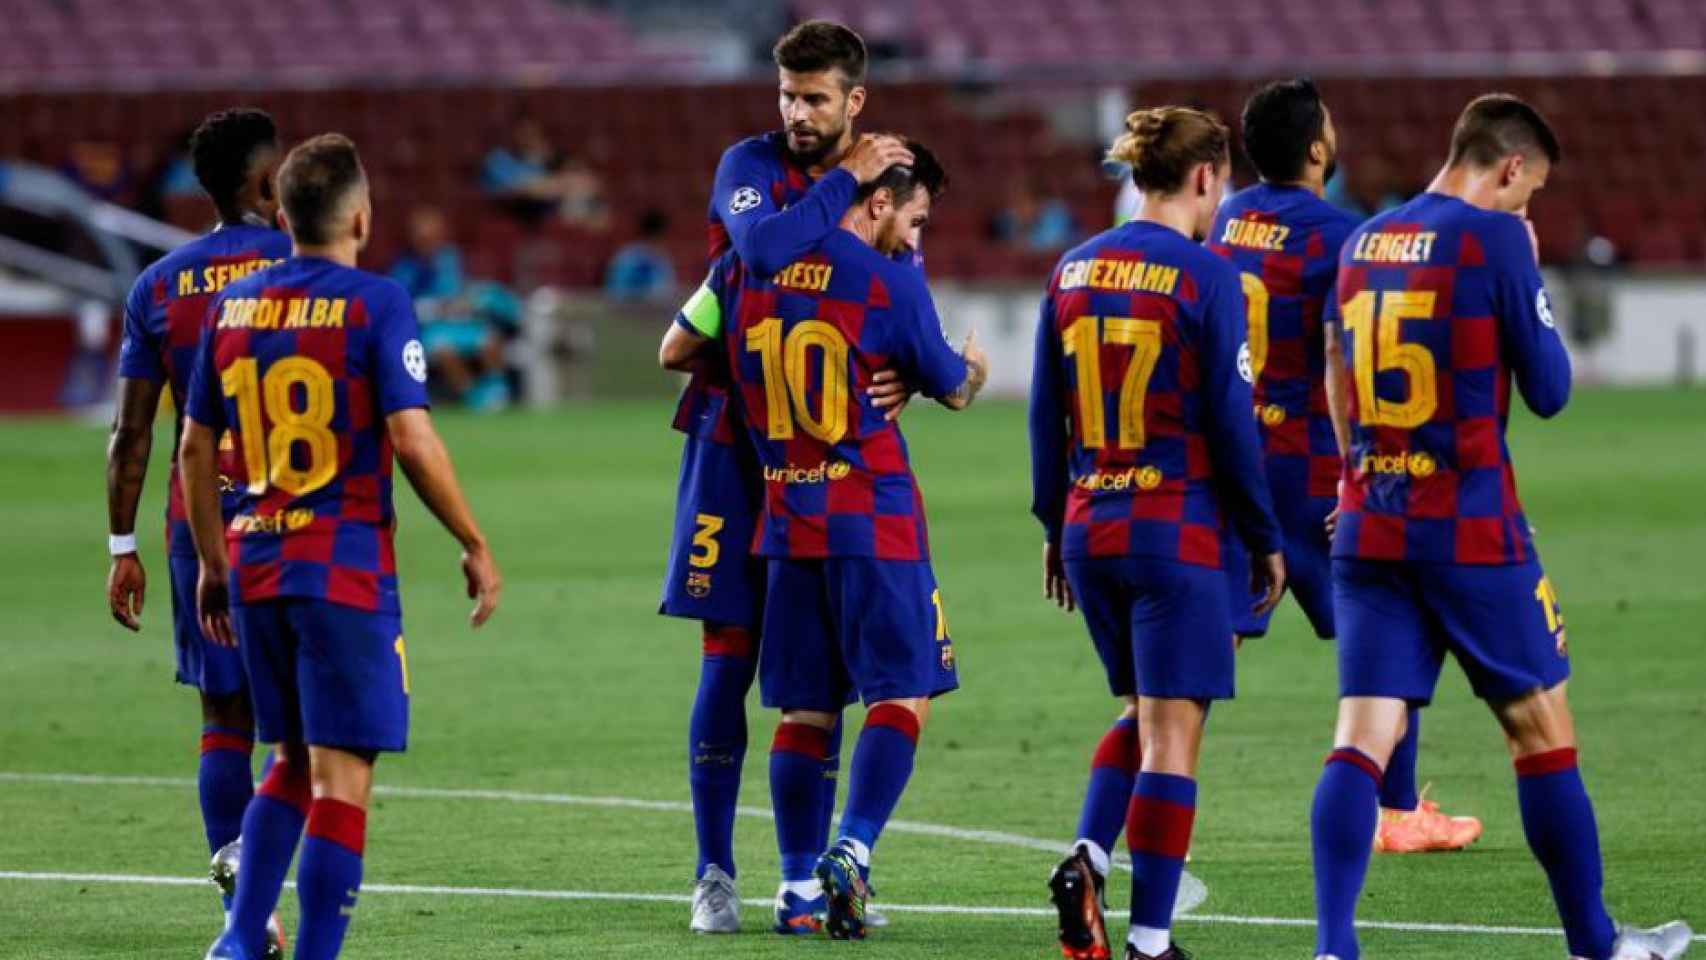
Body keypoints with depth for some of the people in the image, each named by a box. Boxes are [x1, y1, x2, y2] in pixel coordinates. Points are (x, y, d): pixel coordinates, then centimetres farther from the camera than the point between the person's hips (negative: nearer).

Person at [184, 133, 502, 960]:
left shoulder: (231, 307, 8)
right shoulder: (374, 305, -9)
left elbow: (196, 448, 12)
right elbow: (412, 440, -15)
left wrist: (213, 565, 22)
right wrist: (474, 546, -5)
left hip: (254, 563, 6)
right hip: (346, 565, -6)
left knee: (295, 761, 19)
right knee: (342, 775, -2)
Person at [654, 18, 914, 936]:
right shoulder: (750, 165, -4)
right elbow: (762, 248, -26)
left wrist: (900, 380, -16)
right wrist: (847, 181, -19)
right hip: (735, 441, -2)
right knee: (727, 660, 0)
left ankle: (804, 884, 7)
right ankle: (714, 876, 8)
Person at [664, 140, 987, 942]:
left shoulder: (747, 268, 5)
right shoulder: (890, 281, -8)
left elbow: (674, 351, 19)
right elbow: (951, 390, 6)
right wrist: (976, 368, 30)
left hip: (785, 518, 5)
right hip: (874, 519, -5)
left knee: (805, 708, 9)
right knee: (902, 693, -1)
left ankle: (800, 884, 7)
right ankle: (853, 851, -17)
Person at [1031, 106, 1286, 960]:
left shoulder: (1075, 270, 6)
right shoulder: (1207, 279, -11)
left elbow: (1046, 411, 11)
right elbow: (1230, 424, -10)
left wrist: (1055, 526, 20)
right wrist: (1265, 540, 0)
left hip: (1090, 529, 6)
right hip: (1176, 532, -6)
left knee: (1142, 710, 21)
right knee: (1172, 732, -2)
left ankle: (1087, 856, 0)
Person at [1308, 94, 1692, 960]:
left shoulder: (1361, 245, 11)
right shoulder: (1494, 239, -10)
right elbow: (1548, 389, -5)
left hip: (1367, 524, 5)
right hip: (1471, 530, -5)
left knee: (1363, 736, -2)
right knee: (1542, 728, 8)